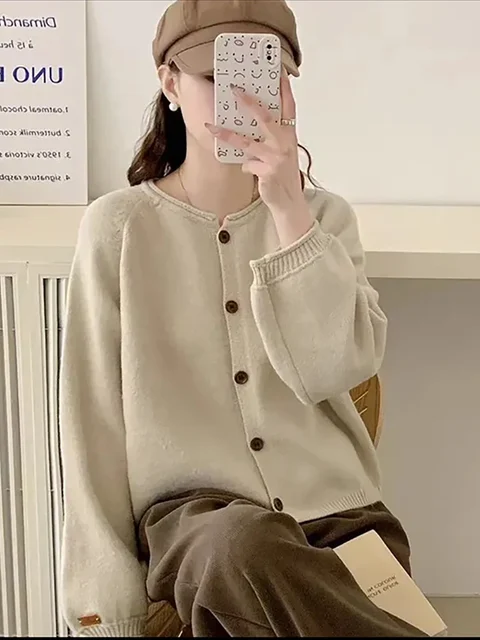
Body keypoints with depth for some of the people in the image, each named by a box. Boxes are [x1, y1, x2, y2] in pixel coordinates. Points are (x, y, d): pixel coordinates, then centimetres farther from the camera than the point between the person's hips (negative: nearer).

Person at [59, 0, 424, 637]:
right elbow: (95, 422, -1)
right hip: (192, 510, 0)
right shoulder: (118, 226, -2)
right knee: (245, 549, -34)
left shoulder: (324, 215, 5)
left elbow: (331, 371, -11)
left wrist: (289, 209, -19)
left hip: (338, 510, 1)